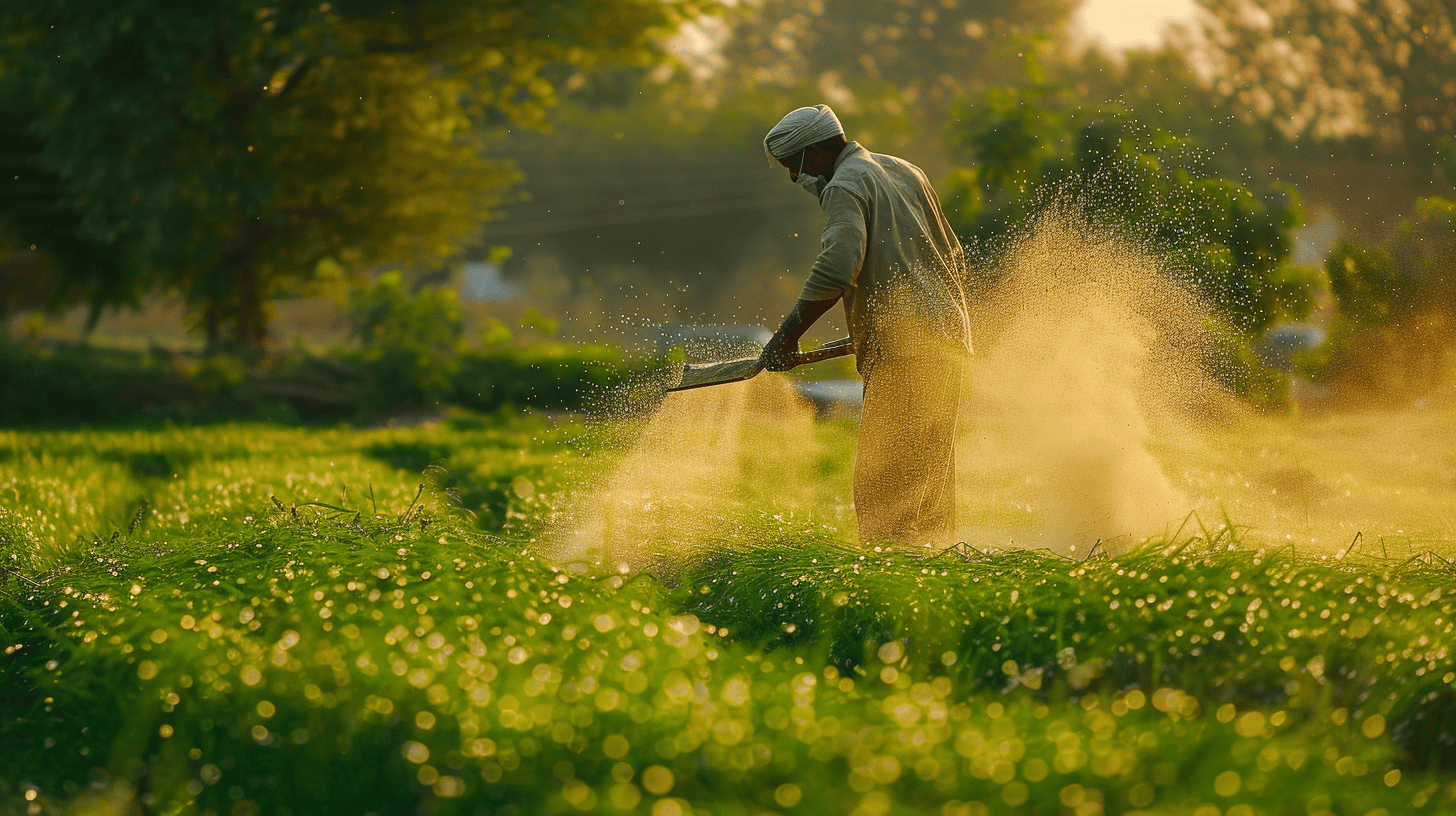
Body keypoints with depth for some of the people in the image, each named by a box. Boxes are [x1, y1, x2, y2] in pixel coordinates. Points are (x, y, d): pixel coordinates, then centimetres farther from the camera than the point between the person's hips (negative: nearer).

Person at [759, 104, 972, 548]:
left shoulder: (845, 187, -6)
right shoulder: (904, 171, 22)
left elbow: (837, 270, -21)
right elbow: (953, 257, 27)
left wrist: (787, 336, -17)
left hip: (901, 347, -9)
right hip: (949, 338, 9)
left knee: (882, 480, -11)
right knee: (931, 473, 14)